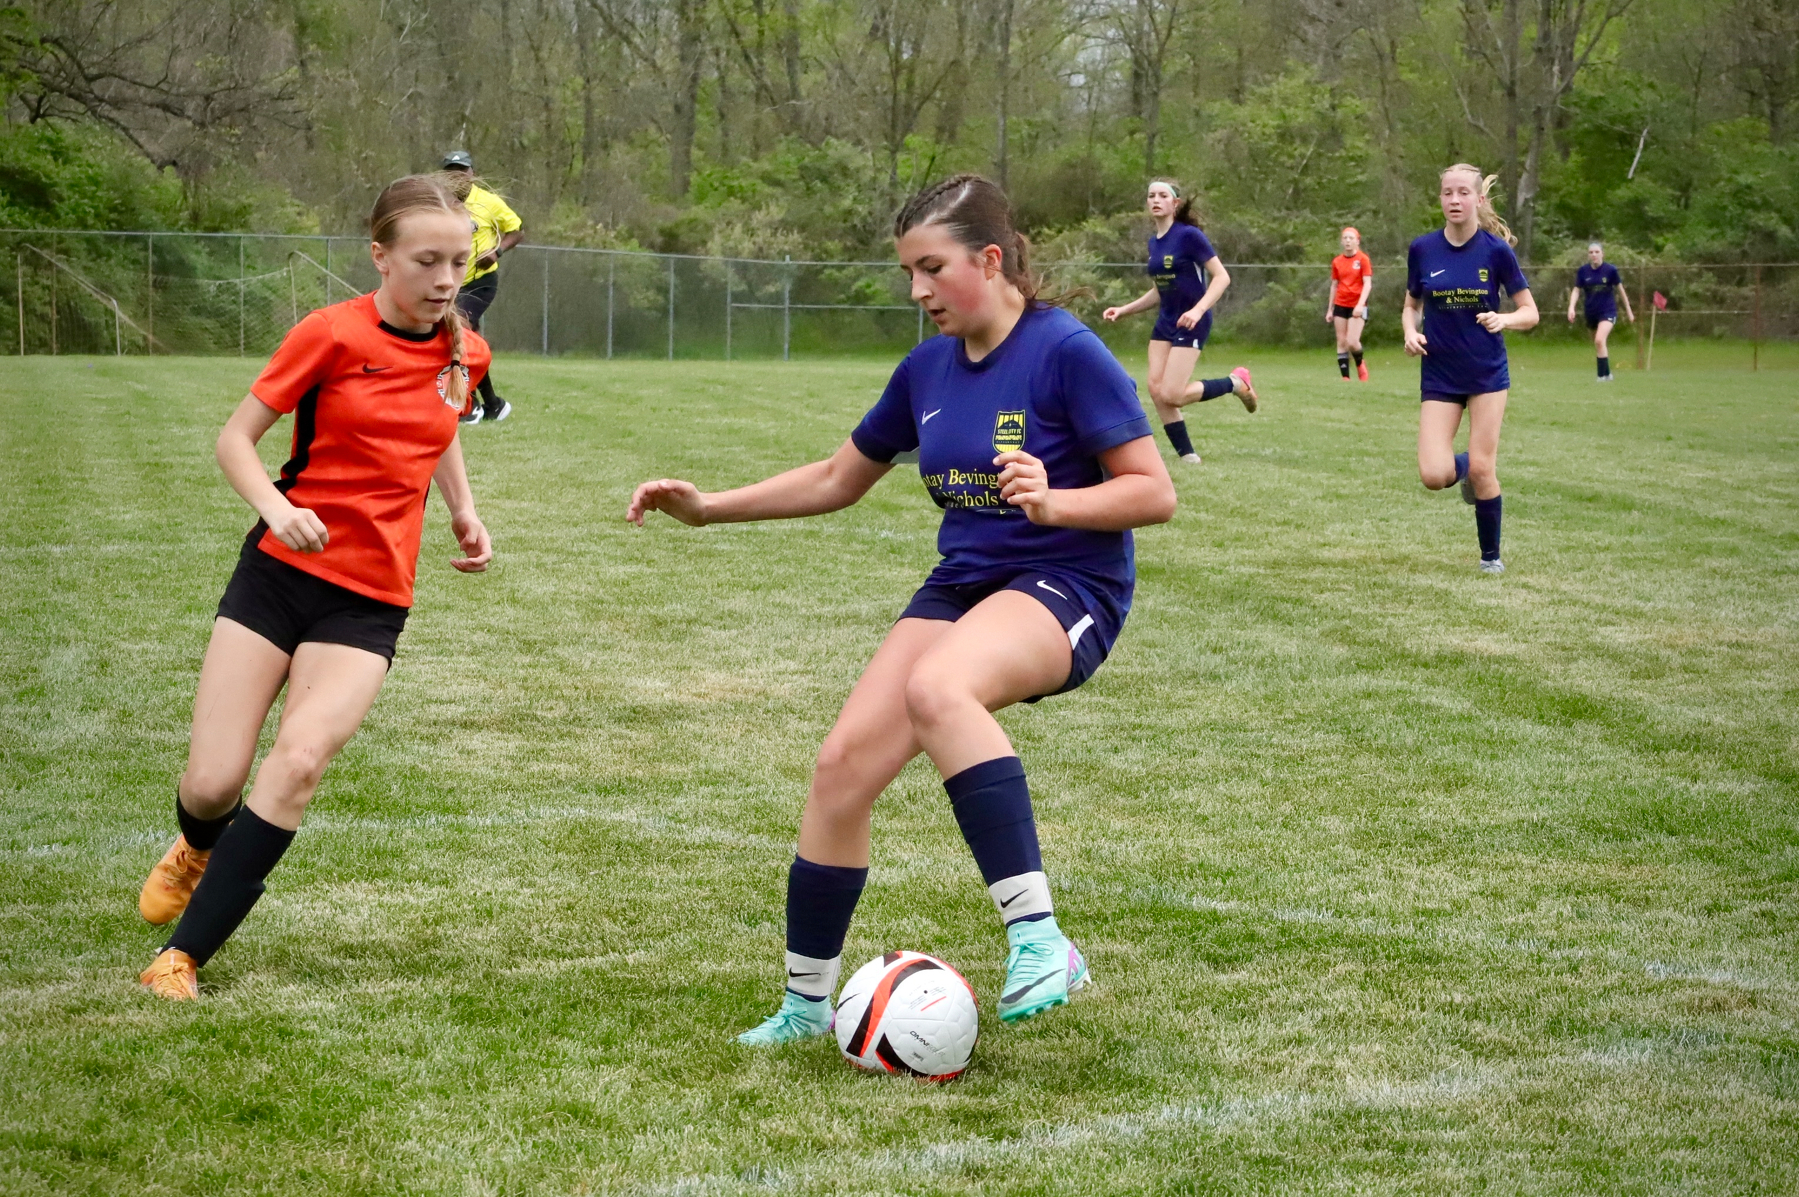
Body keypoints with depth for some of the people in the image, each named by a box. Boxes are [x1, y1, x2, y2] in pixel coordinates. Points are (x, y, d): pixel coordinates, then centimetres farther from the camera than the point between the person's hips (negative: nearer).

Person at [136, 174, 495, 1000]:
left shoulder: (466, 355, 3)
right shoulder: (333, 334, -10)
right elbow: (234, 438, -6)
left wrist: (465, 514, 9)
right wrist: (275, 507, -24)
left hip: (370, 600, 2)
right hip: (280, 569, -2)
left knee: (299, 760, -22)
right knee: (211, 785, -4)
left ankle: (183, 954, -12)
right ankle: (201, 848, 37)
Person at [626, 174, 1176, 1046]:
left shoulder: (1067, 352, -12)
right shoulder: (928, 368, 8)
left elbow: (1154, 492, -13)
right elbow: (838, 479, 21)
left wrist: (1051, 501, -30)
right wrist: (707, 508, 14)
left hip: (1066, 581, -7)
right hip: (960, 584, 7)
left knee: (936, 686, -37)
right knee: (843, 762, -8)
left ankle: (1039, 939, -36)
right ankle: (806, 1001, 10)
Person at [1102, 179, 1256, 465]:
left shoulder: (1188, 235, -13)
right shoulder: (1154, 242, 10)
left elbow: (1222, 276, -16)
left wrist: (1198, 309, -29)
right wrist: (1123, 310, 13)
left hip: (1190, 324, -8)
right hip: (1164, 324, 8)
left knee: (1171, 395, -15)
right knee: (1156, 390, -5)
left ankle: (1235, 382, 6)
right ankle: (1188, 456, 5)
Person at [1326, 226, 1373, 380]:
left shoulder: (1363, 259, -5)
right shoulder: (1337, 262, 8)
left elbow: (1367, 284, -10)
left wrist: (1360, 304, -23)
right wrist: (1329, 309, 13)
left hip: (1357, 306, -4)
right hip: (1340, 305, 4)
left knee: (1352, 342, -16)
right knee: (1341, 342, 1)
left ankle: (1360, 364, 15)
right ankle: (1345, 377, 5)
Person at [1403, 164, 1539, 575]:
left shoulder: (1496, 250, -8)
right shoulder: (1423, 249, -3)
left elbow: (1530, 313, -3)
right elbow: (1411, 306, 11)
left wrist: (1503, 320, -24)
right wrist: (1411, 333, -10)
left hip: (1487, 373, -1)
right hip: (1439, 376, 2)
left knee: (1482, 469, -5)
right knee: (1434, 475, -12)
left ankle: (1490, 555, 16)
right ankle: (1463, 466, 25)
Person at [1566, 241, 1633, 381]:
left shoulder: (1610, 270, -8)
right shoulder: (1583, 271, -3)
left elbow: (1620, 289, 2)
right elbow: (1576, 290, 2)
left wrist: (1628, 310, 10)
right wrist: (1571, 307, -16)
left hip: (1608, 311, -4)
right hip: (1591, 312, 4)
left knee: (1600, 340, -24)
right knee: (1598, 344, 13)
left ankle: (1603, 375, -18)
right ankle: (1607, 373, 31)